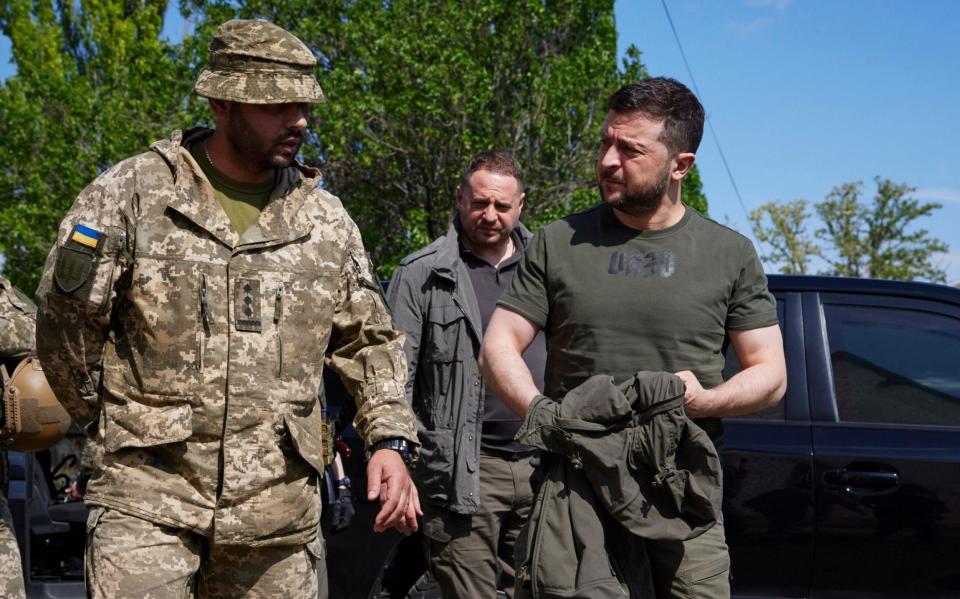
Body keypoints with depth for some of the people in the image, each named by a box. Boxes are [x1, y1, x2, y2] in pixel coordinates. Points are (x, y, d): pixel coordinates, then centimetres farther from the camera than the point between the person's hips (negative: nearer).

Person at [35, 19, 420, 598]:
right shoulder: (132, 192, -2)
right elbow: (66, 317, 3)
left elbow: (371, 342, 17)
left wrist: (390, 440, 5)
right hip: (149, 494, -3)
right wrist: (107, 415, 12)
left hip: (279, 508, 3)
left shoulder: (327, 218, 11)